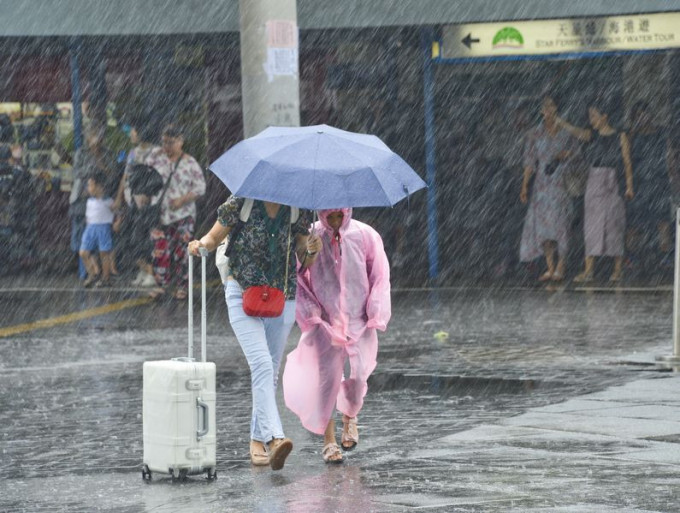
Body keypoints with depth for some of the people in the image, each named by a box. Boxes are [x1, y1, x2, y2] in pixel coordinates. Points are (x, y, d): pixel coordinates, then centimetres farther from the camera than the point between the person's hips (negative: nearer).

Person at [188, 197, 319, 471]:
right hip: (243, 294, -4)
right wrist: (200, 245, -19)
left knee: (271, 372, 9)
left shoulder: (296, 212, 1)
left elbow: (304, 264, 8)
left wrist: (312, 251, -14)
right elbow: (214, 237, 3)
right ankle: (274, 438, -33)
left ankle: (257, 440, 22)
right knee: (261, 365, -20)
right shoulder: (240, 203, -7)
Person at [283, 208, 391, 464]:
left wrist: (375, 315, -2)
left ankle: (350, 415, 26)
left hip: (359, 320, 1)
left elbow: (380, 277, 5)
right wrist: (310, 313, -4)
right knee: (326, 376, -6)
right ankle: (328, 439, 5)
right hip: (325, 323, 0)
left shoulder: (366, 236, -2)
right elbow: (297, 278, 5)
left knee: (359, 374, -7)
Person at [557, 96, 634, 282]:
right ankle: (588, 270, -9)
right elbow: (578, 133, -12)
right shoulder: (592, 135, 8)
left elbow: (627, 162, -1)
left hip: (613, 184, -3)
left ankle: (618, 269, 8)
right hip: (594, 183, 3)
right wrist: (562, 124, -30)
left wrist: (629, 186, -8)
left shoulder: (620, 137, 0)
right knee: (592, 225, -4)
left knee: (614, 225, -1)